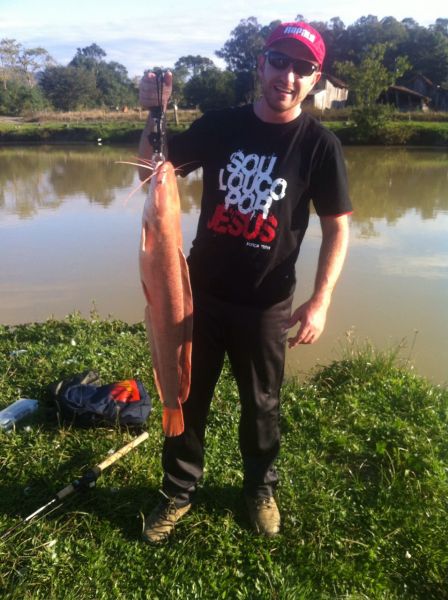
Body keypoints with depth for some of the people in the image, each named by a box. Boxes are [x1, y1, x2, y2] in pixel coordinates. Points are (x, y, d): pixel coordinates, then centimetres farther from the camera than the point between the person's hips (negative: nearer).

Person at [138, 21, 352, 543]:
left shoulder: (320, 145, -8)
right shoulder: (219, 125, -2)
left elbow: (337, 227, -5)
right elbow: (152, 170, 7)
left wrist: (320, 301, -15)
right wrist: (155, 115, -11)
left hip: (266, 304, -2)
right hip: (201, 291, 2)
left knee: (261, 404, 15)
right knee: (186, 396, 13)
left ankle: (261, 490, 41)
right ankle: (178, 492, 35)